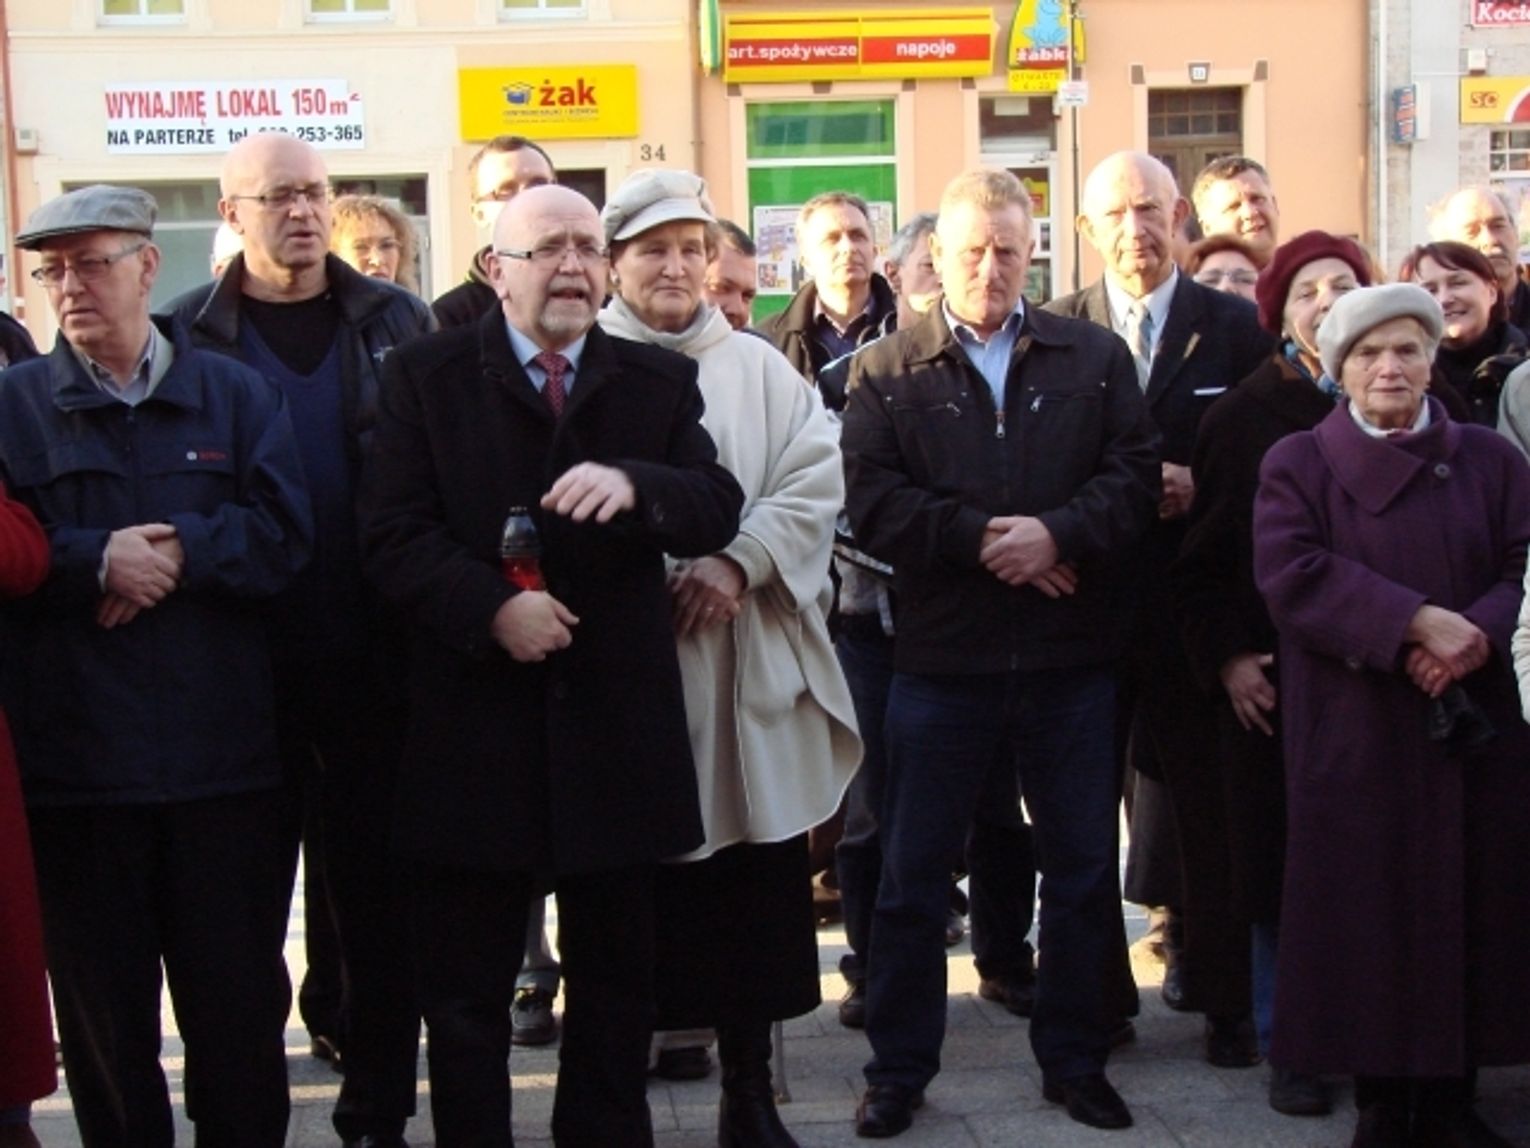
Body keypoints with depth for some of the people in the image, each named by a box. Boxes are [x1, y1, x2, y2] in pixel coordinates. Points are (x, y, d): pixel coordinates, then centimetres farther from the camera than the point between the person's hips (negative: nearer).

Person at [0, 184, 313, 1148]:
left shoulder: (238, 396, 6)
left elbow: (285, 533, -5)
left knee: (240, 997, 10)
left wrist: (178, 552, -15)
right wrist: (97, 561, -16)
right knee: (103, 1004, 11)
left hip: (225, 752, 0)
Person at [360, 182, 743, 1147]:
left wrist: (634, 485, -24)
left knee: (617, 983, 14)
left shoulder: (662, 381, 8)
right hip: (476, 729, -2)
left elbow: (719, 511, -4)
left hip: (616, 724, 2)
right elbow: (395, 533, -5)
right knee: (466, 991, 9)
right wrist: (491, 606, -21)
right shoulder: (428, 376, 3)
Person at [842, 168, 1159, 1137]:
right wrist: (981, 538, -16)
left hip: (1072, 657, 1)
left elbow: (1136, 475, -2)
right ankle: (900, 1067, 20)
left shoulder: (1096, 358, 7)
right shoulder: (886, 372, 3)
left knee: (1084, 868, 10)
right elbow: (872, 503, -8)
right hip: (940, 658, -1)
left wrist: (1057, 532, -18)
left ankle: (1076, 1058, 26)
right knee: (914, 873, 7)